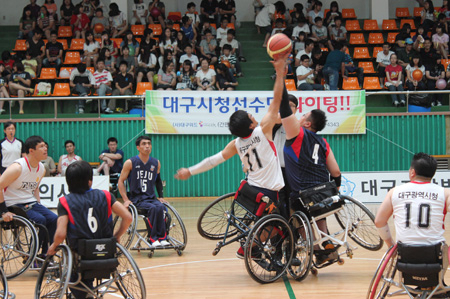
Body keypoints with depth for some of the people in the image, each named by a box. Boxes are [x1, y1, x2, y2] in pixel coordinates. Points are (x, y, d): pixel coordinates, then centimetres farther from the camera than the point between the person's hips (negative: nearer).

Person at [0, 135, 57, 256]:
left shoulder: (41, 168, 6)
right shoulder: (17, 168, -20)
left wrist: (38, 205, 12)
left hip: (31, 203, 8)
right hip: (14, 205, -8)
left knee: (53, 219, -13)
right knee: (40, 220, -27)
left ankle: (44, 255, -2)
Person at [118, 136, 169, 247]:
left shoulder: (156, 163, 8)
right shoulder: (130, 163, -4)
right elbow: (121, 181, 1)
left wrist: (161, 196, 16)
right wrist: (126, 199, -8)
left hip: (151, 198, 3)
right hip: (136, 199, -3)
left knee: (161, 207, -30)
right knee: (152, 208, -33)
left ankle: (162, 238, -26)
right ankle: (152, 238, -27)